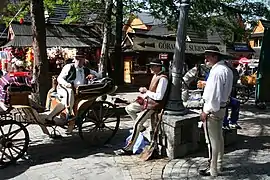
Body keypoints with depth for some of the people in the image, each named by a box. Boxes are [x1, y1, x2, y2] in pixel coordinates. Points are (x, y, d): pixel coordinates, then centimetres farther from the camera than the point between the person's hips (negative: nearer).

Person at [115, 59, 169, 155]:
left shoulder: (162, 79, -20)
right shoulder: (155, 76, 10)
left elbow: (159, 96, -25)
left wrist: (146, 92, -15)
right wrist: (144, 90, 1)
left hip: (154, 104, -10)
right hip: (147, 101, 10)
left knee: (137, 123, -15)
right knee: (128, 108, 14)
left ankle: (129, 148, -8)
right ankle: (141, 127, 22)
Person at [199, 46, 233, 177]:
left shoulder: (217, 71, -22)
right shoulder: (227, 70, 9)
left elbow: (214, 94, -24)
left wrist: (206, 111, -19)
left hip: (212, 109, -10)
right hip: (222, 107, 10)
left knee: (212, 140, 0)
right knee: (219, 137, 19)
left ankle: (212, 170, 11)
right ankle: (218, 165, 33)